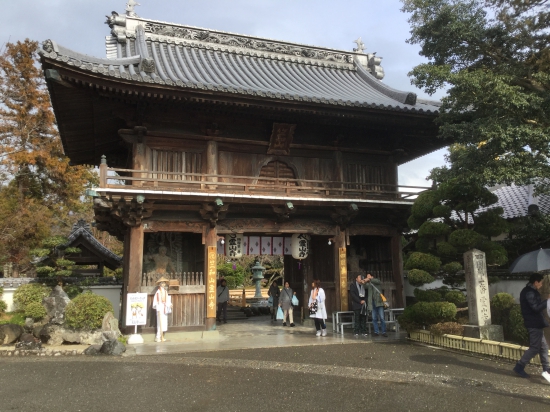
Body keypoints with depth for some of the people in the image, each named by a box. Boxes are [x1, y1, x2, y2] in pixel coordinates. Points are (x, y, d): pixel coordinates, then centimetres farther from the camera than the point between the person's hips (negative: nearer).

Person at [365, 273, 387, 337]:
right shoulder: (368, 284, 15)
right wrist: (365, 282, -21)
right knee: (374, 319, 2)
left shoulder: (376, 282, 10)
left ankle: (384, 332, 0)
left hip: (379, 302, -2)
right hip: (372, 303, 2)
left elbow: (378, 281, -12)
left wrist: (370, 279, -15)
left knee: (381, 318, -5)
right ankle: (376, 332, 7)